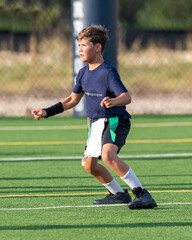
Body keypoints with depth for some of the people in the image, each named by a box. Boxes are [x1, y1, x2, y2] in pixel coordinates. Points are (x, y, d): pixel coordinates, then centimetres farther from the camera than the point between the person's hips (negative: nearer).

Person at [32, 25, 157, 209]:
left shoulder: (108, 72, -17)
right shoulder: (83, 73, 8)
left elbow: (126, 97, -28)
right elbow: (72, 100, 20)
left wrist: (113, 101, -51)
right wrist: (46, 112, 14)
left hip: (115, 121, -9)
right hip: (96, 123, 9)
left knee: (108, 155, -32)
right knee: (89, 164, 12)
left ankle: (143, 195, -30)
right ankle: (119, 194, 31)